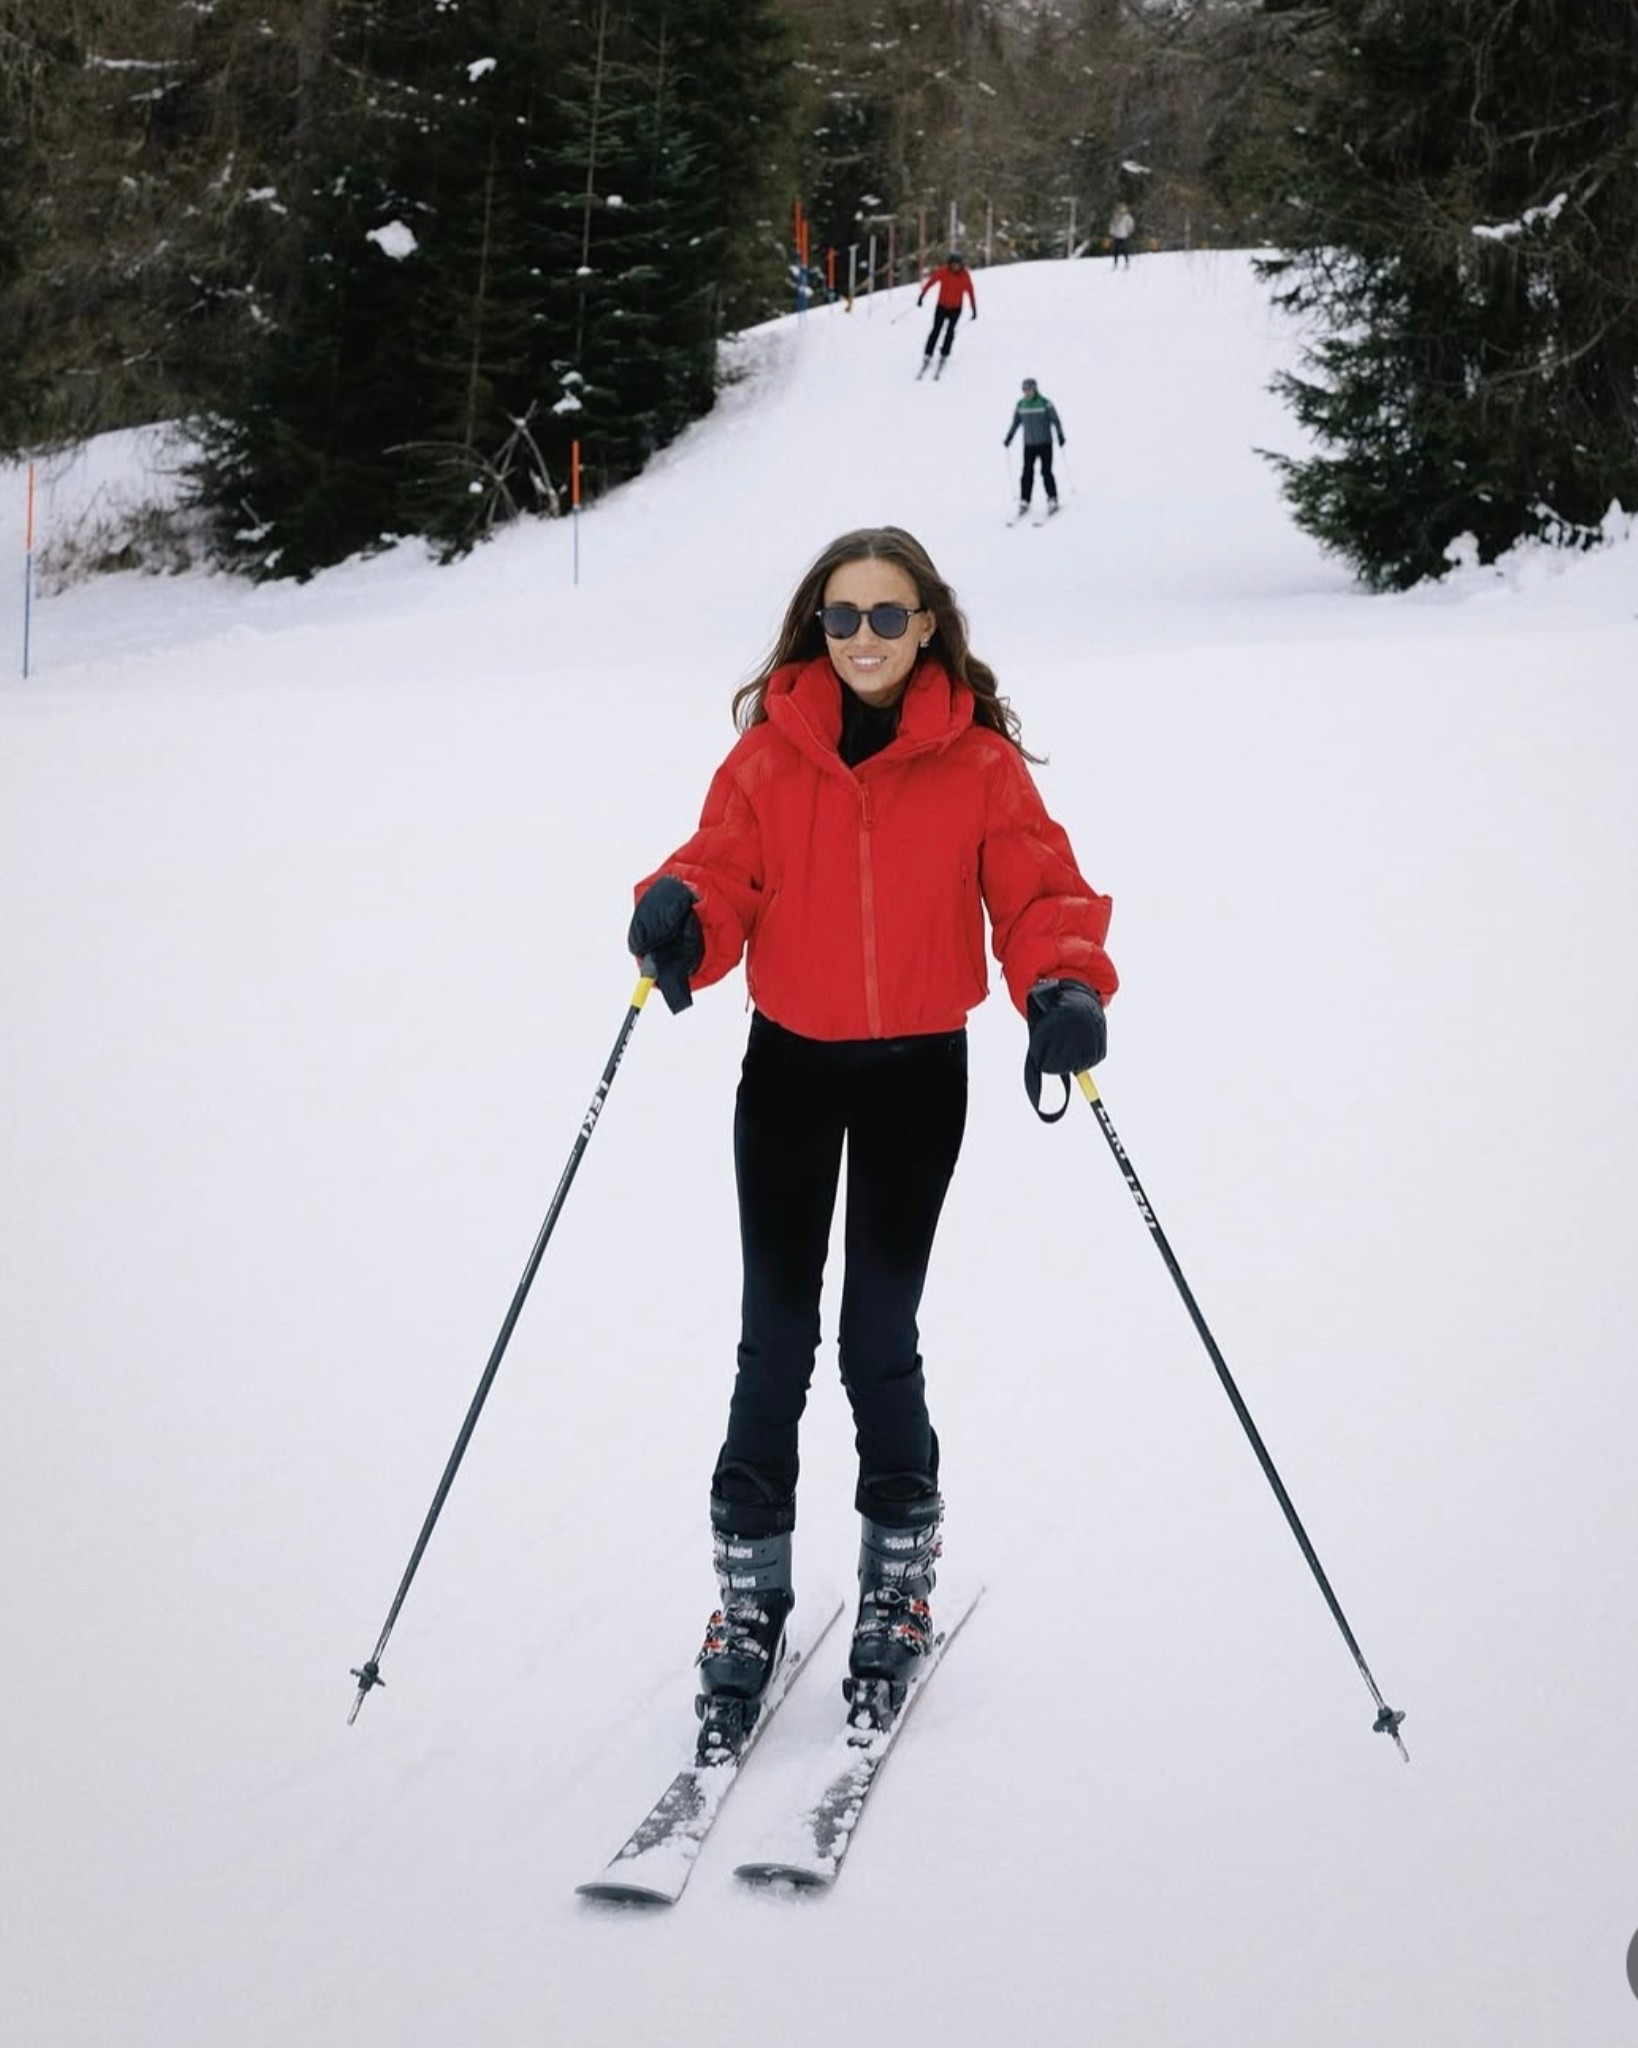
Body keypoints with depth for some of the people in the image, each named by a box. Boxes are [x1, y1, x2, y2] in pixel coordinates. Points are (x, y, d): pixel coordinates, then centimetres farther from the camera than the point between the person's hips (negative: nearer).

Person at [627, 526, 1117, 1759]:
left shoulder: (978, 758, -6)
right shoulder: (774, 746, -3)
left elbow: (1041, 891, -10)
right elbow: (726, 868, -6)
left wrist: (1065, 988, -30)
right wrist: (680, 913, -30)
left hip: (919, 1071, -1)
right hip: (790, 1065, 1)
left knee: (880, 1342, 2)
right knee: (775, 1337, 3)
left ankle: (900, 1584, 23)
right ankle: (751, 1593, 16)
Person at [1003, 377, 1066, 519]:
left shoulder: (1045, 404, -9)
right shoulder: (1020, 405, 3)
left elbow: (1056, 421, -4)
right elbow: (1015, 423, 13)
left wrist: (1060, 435, -13)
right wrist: (1009, 438, 8)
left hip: (1045, 443, -3)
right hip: (1029, 444, 3)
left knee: (1046, 472, -6)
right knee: (1027, 473, -1)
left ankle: (1052, 501, 3)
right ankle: (1024, 502, 4)